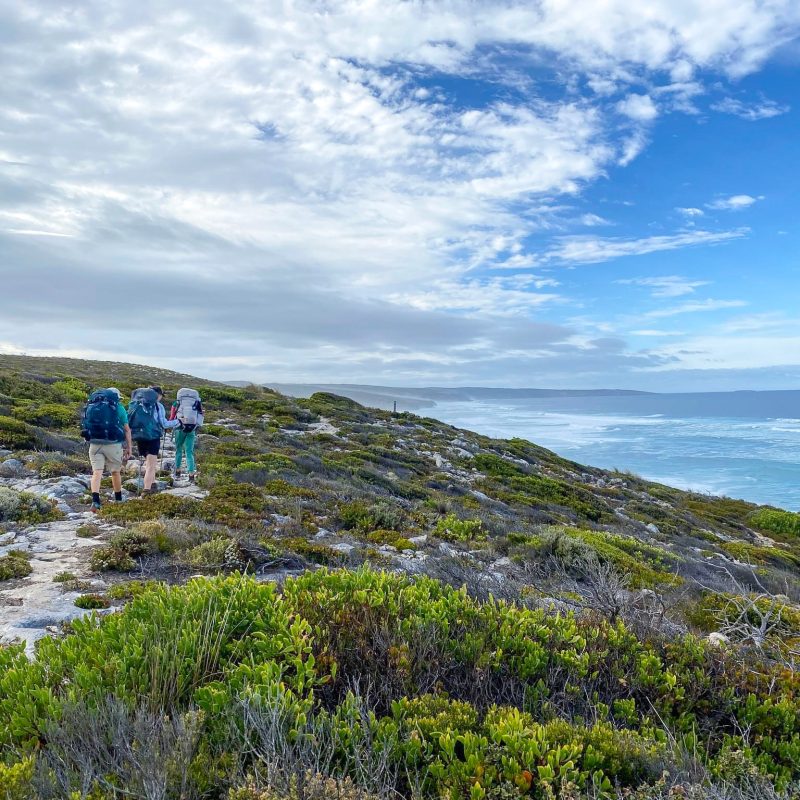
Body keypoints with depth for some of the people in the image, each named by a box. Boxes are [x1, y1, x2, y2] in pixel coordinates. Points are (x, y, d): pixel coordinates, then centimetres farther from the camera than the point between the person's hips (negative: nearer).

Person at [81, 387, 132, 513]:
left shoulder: (91, 405, 14)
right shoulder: (118, 407, 2)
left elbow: (87, 425, 18)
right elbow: (127, 430, 1)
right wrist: (129, 448, 6)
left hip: (94, 443, 3)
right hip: (112, 444, -2)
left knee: (97, 472, 0)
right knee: (115, 472, 13)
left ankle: (95, 501, -17)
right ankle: (118, 500, 27)